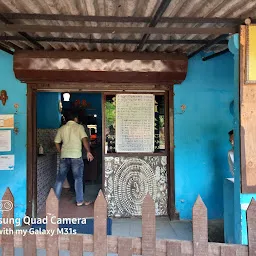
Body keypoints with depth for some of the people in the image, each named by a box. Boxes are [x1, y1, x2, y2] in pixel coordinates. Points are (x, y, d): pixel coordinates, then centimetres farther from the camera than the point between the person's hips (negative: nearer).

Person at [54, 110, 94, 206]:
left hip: (64, 156, 4)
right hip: (76, 156, -4)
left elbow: (57, 143, 12)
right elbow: (84, 140, -13)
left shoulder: (61, 129, 12)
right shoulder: (79, 127, -1)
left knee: (60, 178, 11)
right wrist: (88, 152, -10)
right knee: (78, 179, 4)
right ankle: (79, 201, 8)